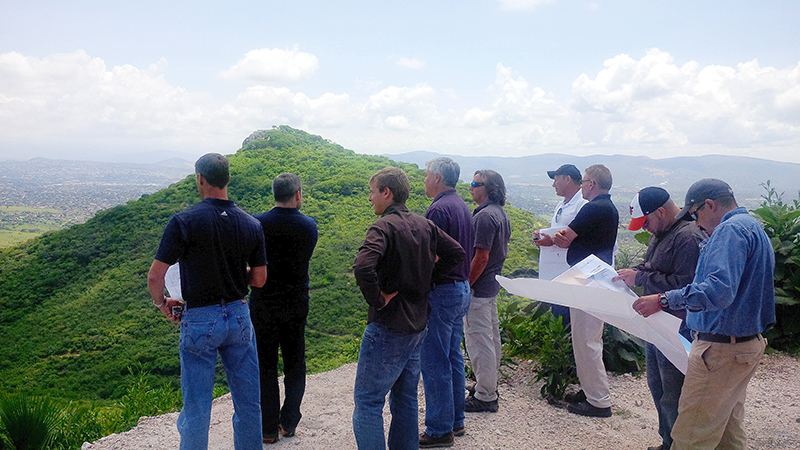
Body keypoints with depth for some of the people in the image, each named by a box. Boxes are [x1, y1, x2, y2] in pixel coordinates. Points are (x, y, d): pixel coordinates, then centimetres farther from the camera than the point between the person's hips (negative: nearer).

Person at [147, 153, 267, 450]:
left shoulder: (184, 222, -13)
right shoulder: (252, 225, -2)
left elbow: (155, 277, -14)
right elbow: (259, 279, 4)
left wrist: (161, 304, 5)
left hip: (200, 321, -3)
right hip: (239, 316, 4)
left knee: (196, 409, 9)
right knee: (248, 403, 15)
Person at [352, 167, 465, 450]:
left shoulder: (383, 227, -17)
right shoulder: (425, 225, 6)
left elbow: (363, 267, -33)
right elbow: (457, 253, 14)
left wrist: (377, 300, -19)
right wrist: (426, 279, 11)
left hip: (387, 328, -8)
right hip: (418, 325, 8)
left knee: (367, 401, 2)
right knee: (405, 399, 19)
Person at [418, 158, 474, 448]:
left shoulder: (438, 210, -17)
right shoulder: (463, 206, 13)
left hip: (442, 292, -10)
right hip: (462, 288, 10)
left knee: (434, 363, -1)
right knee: (453, 357, 17)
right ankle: (455, 420, 28)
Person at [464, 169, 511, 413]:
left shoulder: (485, 216, -20)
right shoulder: (500, 214, 11)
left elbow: (481, 257, -24)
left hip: (479, 287, -10)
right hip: (492, 284, 10)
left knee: (479, 341, -2)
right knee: (491, 336, 18)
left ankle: (485, 397, 6)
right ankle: (490, 386, 32)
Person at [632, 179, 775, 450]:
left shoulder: (731, 230, -17)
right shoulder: (751, 227, 17)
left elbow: (720, 290, -32)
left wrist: (664, 300, -32)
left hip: (721, 349, -11)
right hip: (748, 343, 11)